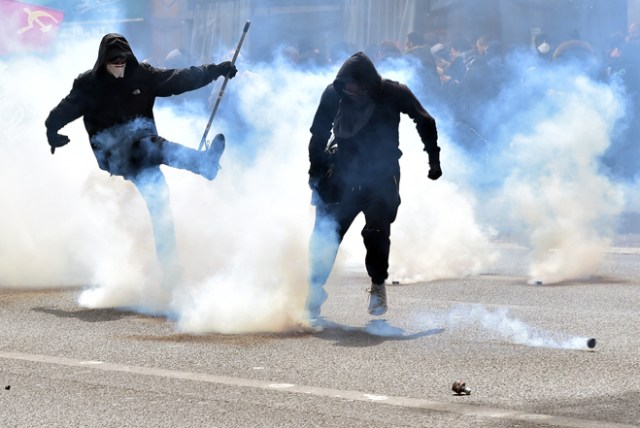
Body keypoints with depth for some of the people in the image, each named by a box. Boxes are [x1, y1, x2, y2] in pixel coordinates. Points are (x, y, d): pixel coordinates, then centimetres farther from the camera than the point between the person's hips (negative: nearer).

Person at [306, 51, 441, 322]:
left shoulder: (393, 95, -15)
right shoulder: (333, 95, -11)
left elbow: (425, 122, 1)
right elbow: (319, 134, 4)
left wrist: (434, 159, 1)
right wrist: (316, 172, 1)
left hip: (382, 175, -1)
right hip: (343, 173, 1)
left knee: (377, 231, -12)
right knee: (326, 231, -7)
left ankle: (378, 285, 9)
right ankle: (315, 289, 1)